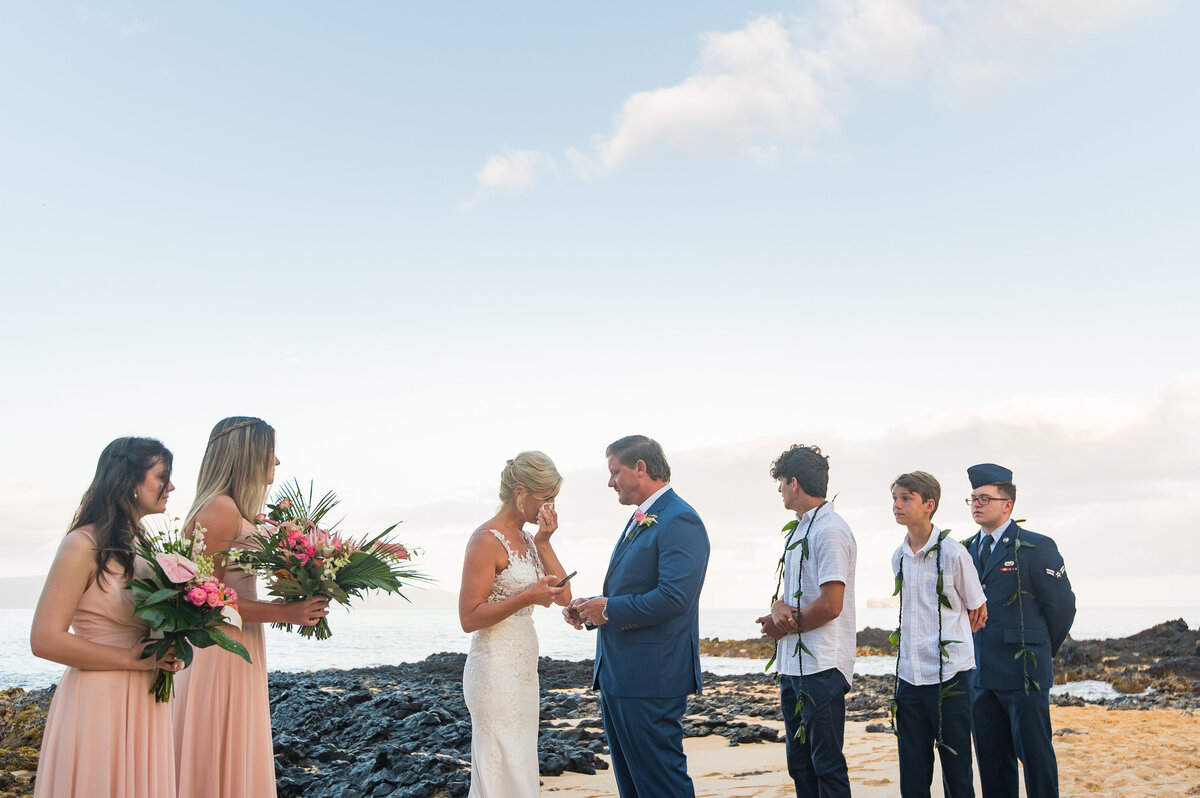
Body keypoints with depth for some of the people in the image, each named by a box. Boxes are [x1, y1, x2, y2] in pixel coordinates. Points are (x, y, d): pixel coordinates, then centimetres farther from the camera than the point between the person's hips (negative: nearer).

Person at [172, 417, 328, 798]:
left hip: (239, 656, 9)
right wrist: (282, 614, -17)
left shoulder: (234, 511, 14)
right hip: (220, 656, -9)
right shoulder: (220, 509, -15)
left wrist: (288, 605, 5)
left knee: (237, 765, 14)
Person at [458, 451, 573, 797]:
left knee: (520, 769, 13)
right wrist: (526, 598, -22)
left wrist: (544, 543, -1)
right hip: (497, 669, -9)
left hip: (523, 668, 9)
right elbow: (469, 618, -15)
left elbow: (564, 596, 7)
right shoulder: (487, 540, -13)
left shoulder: (527, 539, 13)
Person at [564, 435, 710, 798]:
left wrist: (608, 609, -15)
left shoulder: (679, 521, -15)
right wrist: (589, 607, 6)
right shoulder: (639, 520, 18)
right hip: (617, 673, 10)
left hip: (650, 677, -10)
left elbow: (674, 597, -25)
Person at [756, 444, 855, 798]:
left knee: (827, 767, -2)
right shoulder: (798, 530, 17)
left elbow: (830, 605, -20)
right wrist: (779, 608, -4)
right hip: (793, 664, 10)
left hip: (821, 667, -10)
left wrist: (786, 625, -7)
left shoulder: (830, 530, -14)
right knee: (800, 764, 15)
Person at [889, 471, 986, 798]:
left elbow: (978, 613, 4)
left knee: (956, 769, 2)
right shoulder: (898, 557, 8)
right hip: (909, 675, 5)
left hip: (949, 675, -5)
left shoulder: (953, 553, -8)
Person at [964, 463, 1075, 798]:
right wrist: (973, 657, 14)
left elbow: (1061, 605, -2)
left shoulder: (1036, 547, -5)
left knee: (1035, 756, 0)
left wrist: (1040, 654, 7)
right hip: (980, 674, 6)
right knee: (991, 758, 10)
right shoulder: (966, 550, 12)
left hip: (1023, 673, -5)